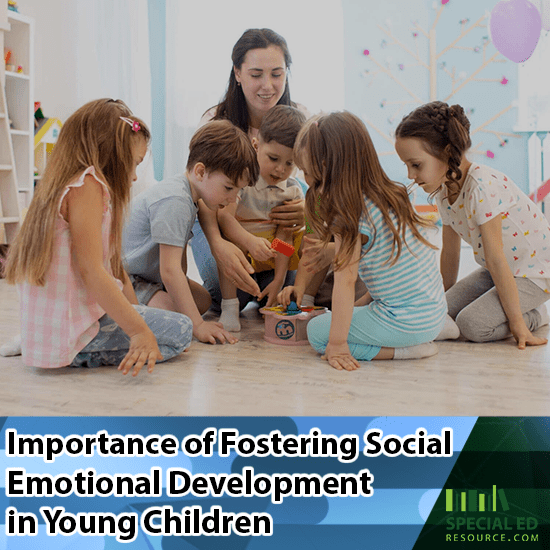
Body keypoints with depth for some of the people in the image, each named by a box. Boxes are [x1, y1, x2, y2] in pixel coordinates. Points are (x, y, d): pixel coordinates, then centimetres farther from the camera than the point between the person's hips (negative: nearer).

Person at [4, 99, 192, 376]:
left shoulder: (65, 185, 17)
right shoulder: (86, 184, -14)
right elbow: (90, 270, -22)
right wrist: (140, 330, -24)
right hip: (70, 323, -10)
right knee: (180, 330, -7)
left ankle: (77, 353, 6)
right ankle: (78, 353, -9)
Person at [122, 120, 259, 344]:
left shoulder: (187, 198, 7)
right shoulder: (174, 201, -26)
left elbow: (179, 261, 10)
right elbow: (169, 270, -30)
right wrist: (197, 325, -30)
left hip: (145, 275, 10)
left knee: (203, 300, 9)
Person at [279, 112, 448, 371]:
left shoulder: (350, 216, -19)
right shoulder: (391, 196, 7)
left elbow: (345, 280, -23)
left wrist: (337, 342, -22)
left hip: (407, 321, -9)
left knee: (318, 331, -4)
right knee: (352, 313, 28)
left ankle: (406, 350, -8)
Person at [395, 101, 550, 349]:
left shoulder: (483, 186, -31)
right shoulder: (444, 188, -4)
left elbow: (495, 258, -29)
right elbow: (450, 252, 4)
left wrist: (516, 322, -22)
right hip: (495, 272, 8)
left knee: (472, 324, -25)